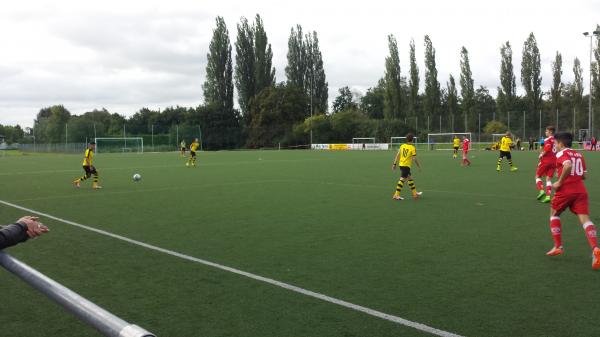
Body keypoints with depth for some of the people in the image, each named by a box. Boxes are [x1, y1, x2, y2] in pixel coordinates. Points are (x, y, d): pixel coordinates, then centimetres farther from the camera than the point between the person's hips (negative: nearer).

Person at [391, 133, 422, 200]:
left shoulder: (402, 146, 6)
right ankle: (396, 195, -10)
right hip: (406, 165, -7)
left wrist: (394, 164, 11)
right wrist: (419, 166, 1)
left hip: (401, 164, 8)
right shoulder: (413, 148, -10)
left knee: (410, 178, 18)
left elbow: (397, 155, 6)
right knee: (402, 179, -7)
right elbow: (414, 158, -11)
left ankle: (415, 193, 29)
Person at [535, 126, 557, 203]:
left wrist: (541, 155, -9)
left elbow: (547, 149, -25)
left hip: (546, 160, -6)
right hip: (554, 161, 6)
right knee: (549, 179, 8)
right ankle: (548, 196, -1)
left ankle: (541, 191, -9)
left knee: (538, 176, 9)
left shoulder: (547, 140, -10)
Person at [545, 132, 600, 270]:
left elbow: (568, 165, -24)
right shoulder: (579, 155, 19)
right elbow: (583, 176, 21)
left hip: (565, 190, -5)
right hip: (581, 190, 5)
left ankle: (558, 246, 16)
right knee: (585, 218, -5)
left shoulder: (561, 153, -2)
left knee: (554, 214, 18)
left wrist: (559, 182, -17)